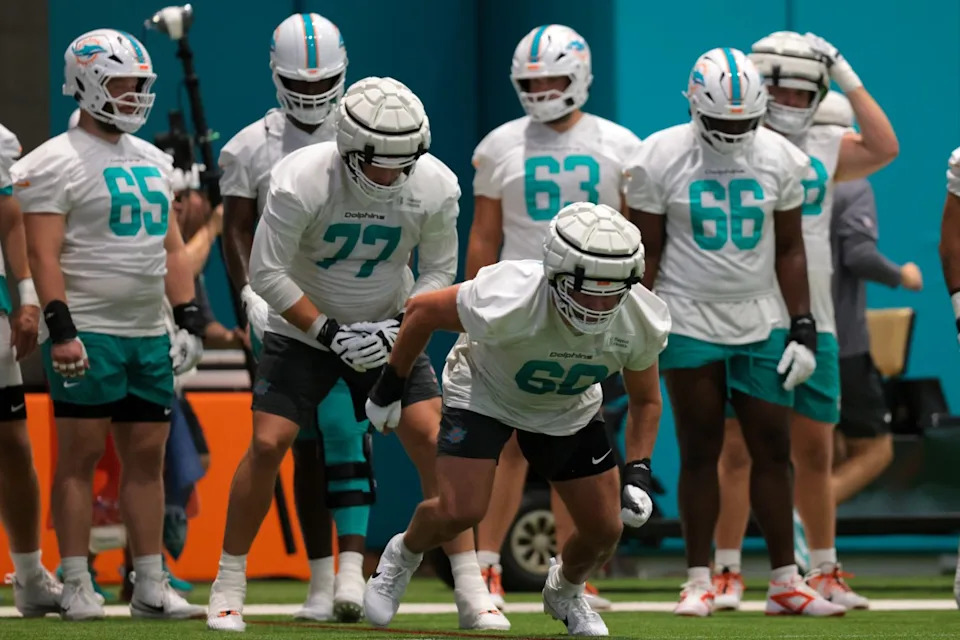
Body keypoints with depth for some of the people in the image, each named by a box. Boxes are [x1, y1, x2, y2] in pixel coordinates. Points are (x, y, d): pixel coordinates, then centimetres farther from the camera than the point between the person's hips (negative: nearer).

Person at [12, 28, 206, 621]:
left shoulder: (153, 162, 17)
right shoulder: (56, 163, -6)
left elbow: (172, 247, 19)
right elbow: (45, 254, -12)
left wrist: (190, 318, 11)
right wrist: (61, 329, -20)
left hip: (150, 335, 7)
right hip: (89, 334, -7)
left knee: (147, 456, 7)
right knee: (81, 454, -4)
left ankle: (151, 585, 10)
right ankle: (77, 587, -2)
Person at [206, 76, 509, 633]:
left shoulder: (436, 188, -18)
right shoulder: (302, 181, -27)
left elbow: (439, 271, -3)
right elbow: (267, 273, -19)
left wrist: (401, 326, -19)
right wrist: (328, 332, -21)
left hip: (386, 329, 2)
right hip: (303, 326, -2)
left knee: (433, 441, -10)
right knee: (268, 444, -13)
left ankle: (472, 594, -4)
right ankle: (228, 589, 3)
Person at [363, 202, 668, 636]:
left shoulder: (639, 323, -28)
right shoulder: (507, 302, -41)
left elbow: (645, 401, -6)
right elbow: (422, 310, -21)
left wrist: (637, 473, -18)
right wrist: (390, 387, -8)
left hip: (567, 409, 4)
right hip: (484, 394, -4)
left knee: (604, 531, 1)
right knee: (460, 511, -21)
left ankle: (563, 592, 37)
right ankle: (402, 558, 15)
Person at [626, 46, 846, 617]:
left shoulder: (779, 159, 1)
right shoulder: (661, 159, -7)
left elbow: (789, 250, 7)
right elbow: (647, 252, -2)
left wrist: (803, 328, 2)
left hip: (761, 323, 3)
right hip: (690, 325, -2)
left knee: (773, 448, 1)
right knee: (701, 451, 0)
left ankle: (785, 581, 5)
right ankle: (699, 581, 6)